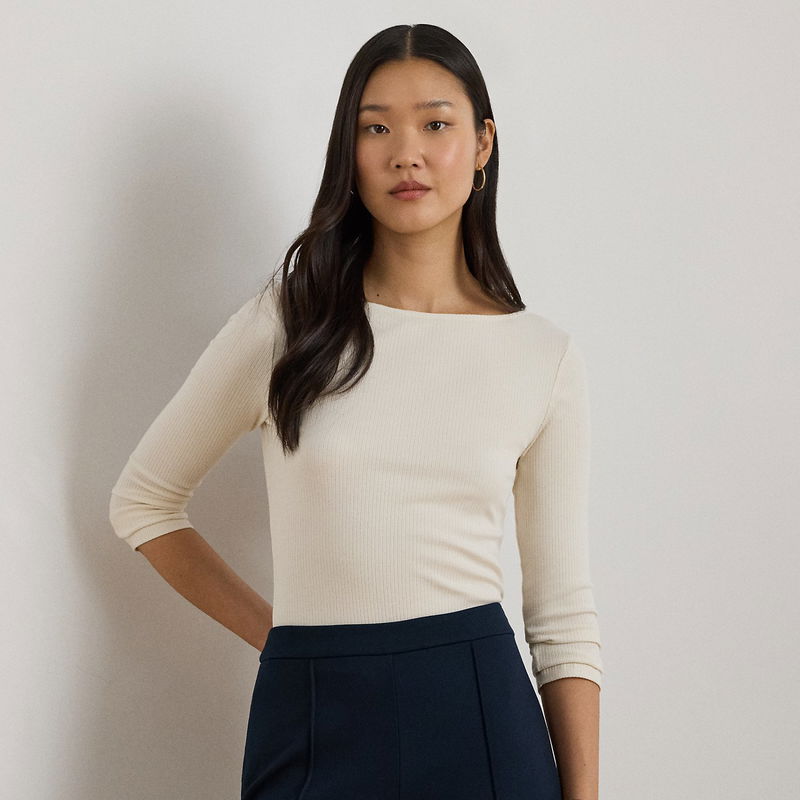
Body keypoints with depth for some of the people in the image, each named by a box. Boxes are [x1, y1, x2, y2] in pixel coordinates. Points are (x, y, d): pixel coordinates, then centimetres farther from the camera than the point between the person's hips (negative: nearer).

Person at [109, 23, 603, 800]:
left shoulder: (545, 356, 2)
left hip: (479, 715, 1)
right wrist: (275, 635, 5)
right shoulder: (285, 324, -1)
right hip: (314, 721, 0)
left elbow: (564, 615, 3)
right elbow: (143, 500, 10)